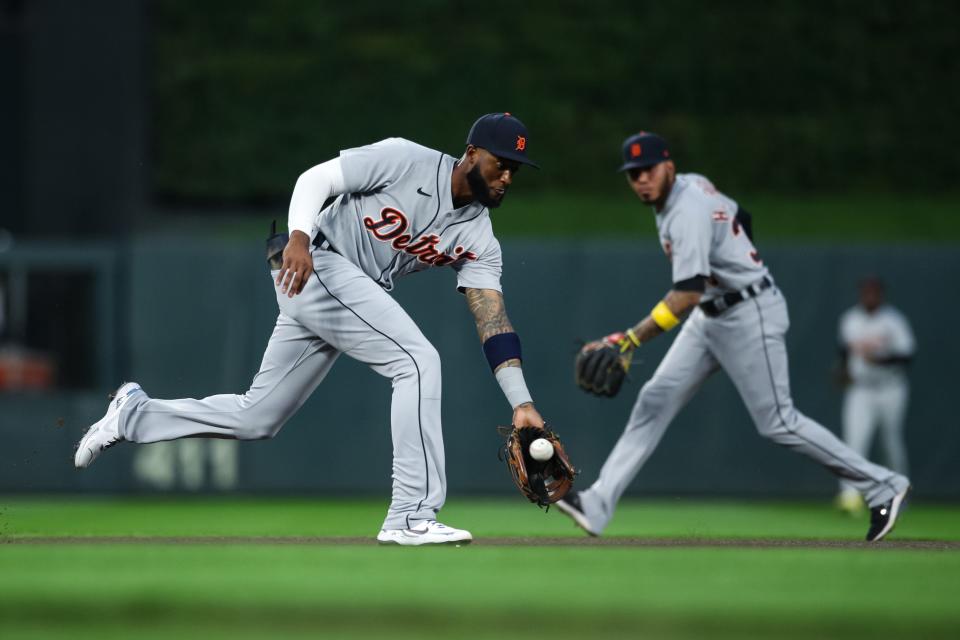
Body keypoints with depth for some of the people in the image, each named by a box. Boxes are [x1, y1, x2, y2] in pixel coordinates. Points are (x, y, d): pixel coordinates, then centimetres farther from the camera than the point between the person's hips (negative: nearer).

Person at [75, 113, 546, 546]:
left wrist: (521, 402, -13)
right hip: (314, 262, -8)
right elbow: (315, 178, -11)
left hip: (357, 296, 8)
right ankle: (412, 517, -21)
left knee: (255, 419, 11)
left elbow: (493, 319, -3)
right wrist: (299, 238, -29)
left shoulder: (478, 239, 2)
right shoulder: (405, 161, -13)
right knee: (417, 360, -21)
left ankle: (135, 414, 30)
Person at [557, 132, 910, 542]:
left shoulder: (687, 212, -26)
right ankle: (597, 507, -5)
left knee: (778, 423, -5)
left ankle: (881, 487, 7)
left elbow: (688, 294, -36)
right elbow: (739, 217, 20)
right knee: (656, 400, 0)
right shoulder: (694, 184, 3)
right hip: (711, 317, 10)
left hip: (750, 316, -10)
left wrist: (632, 339, -44)